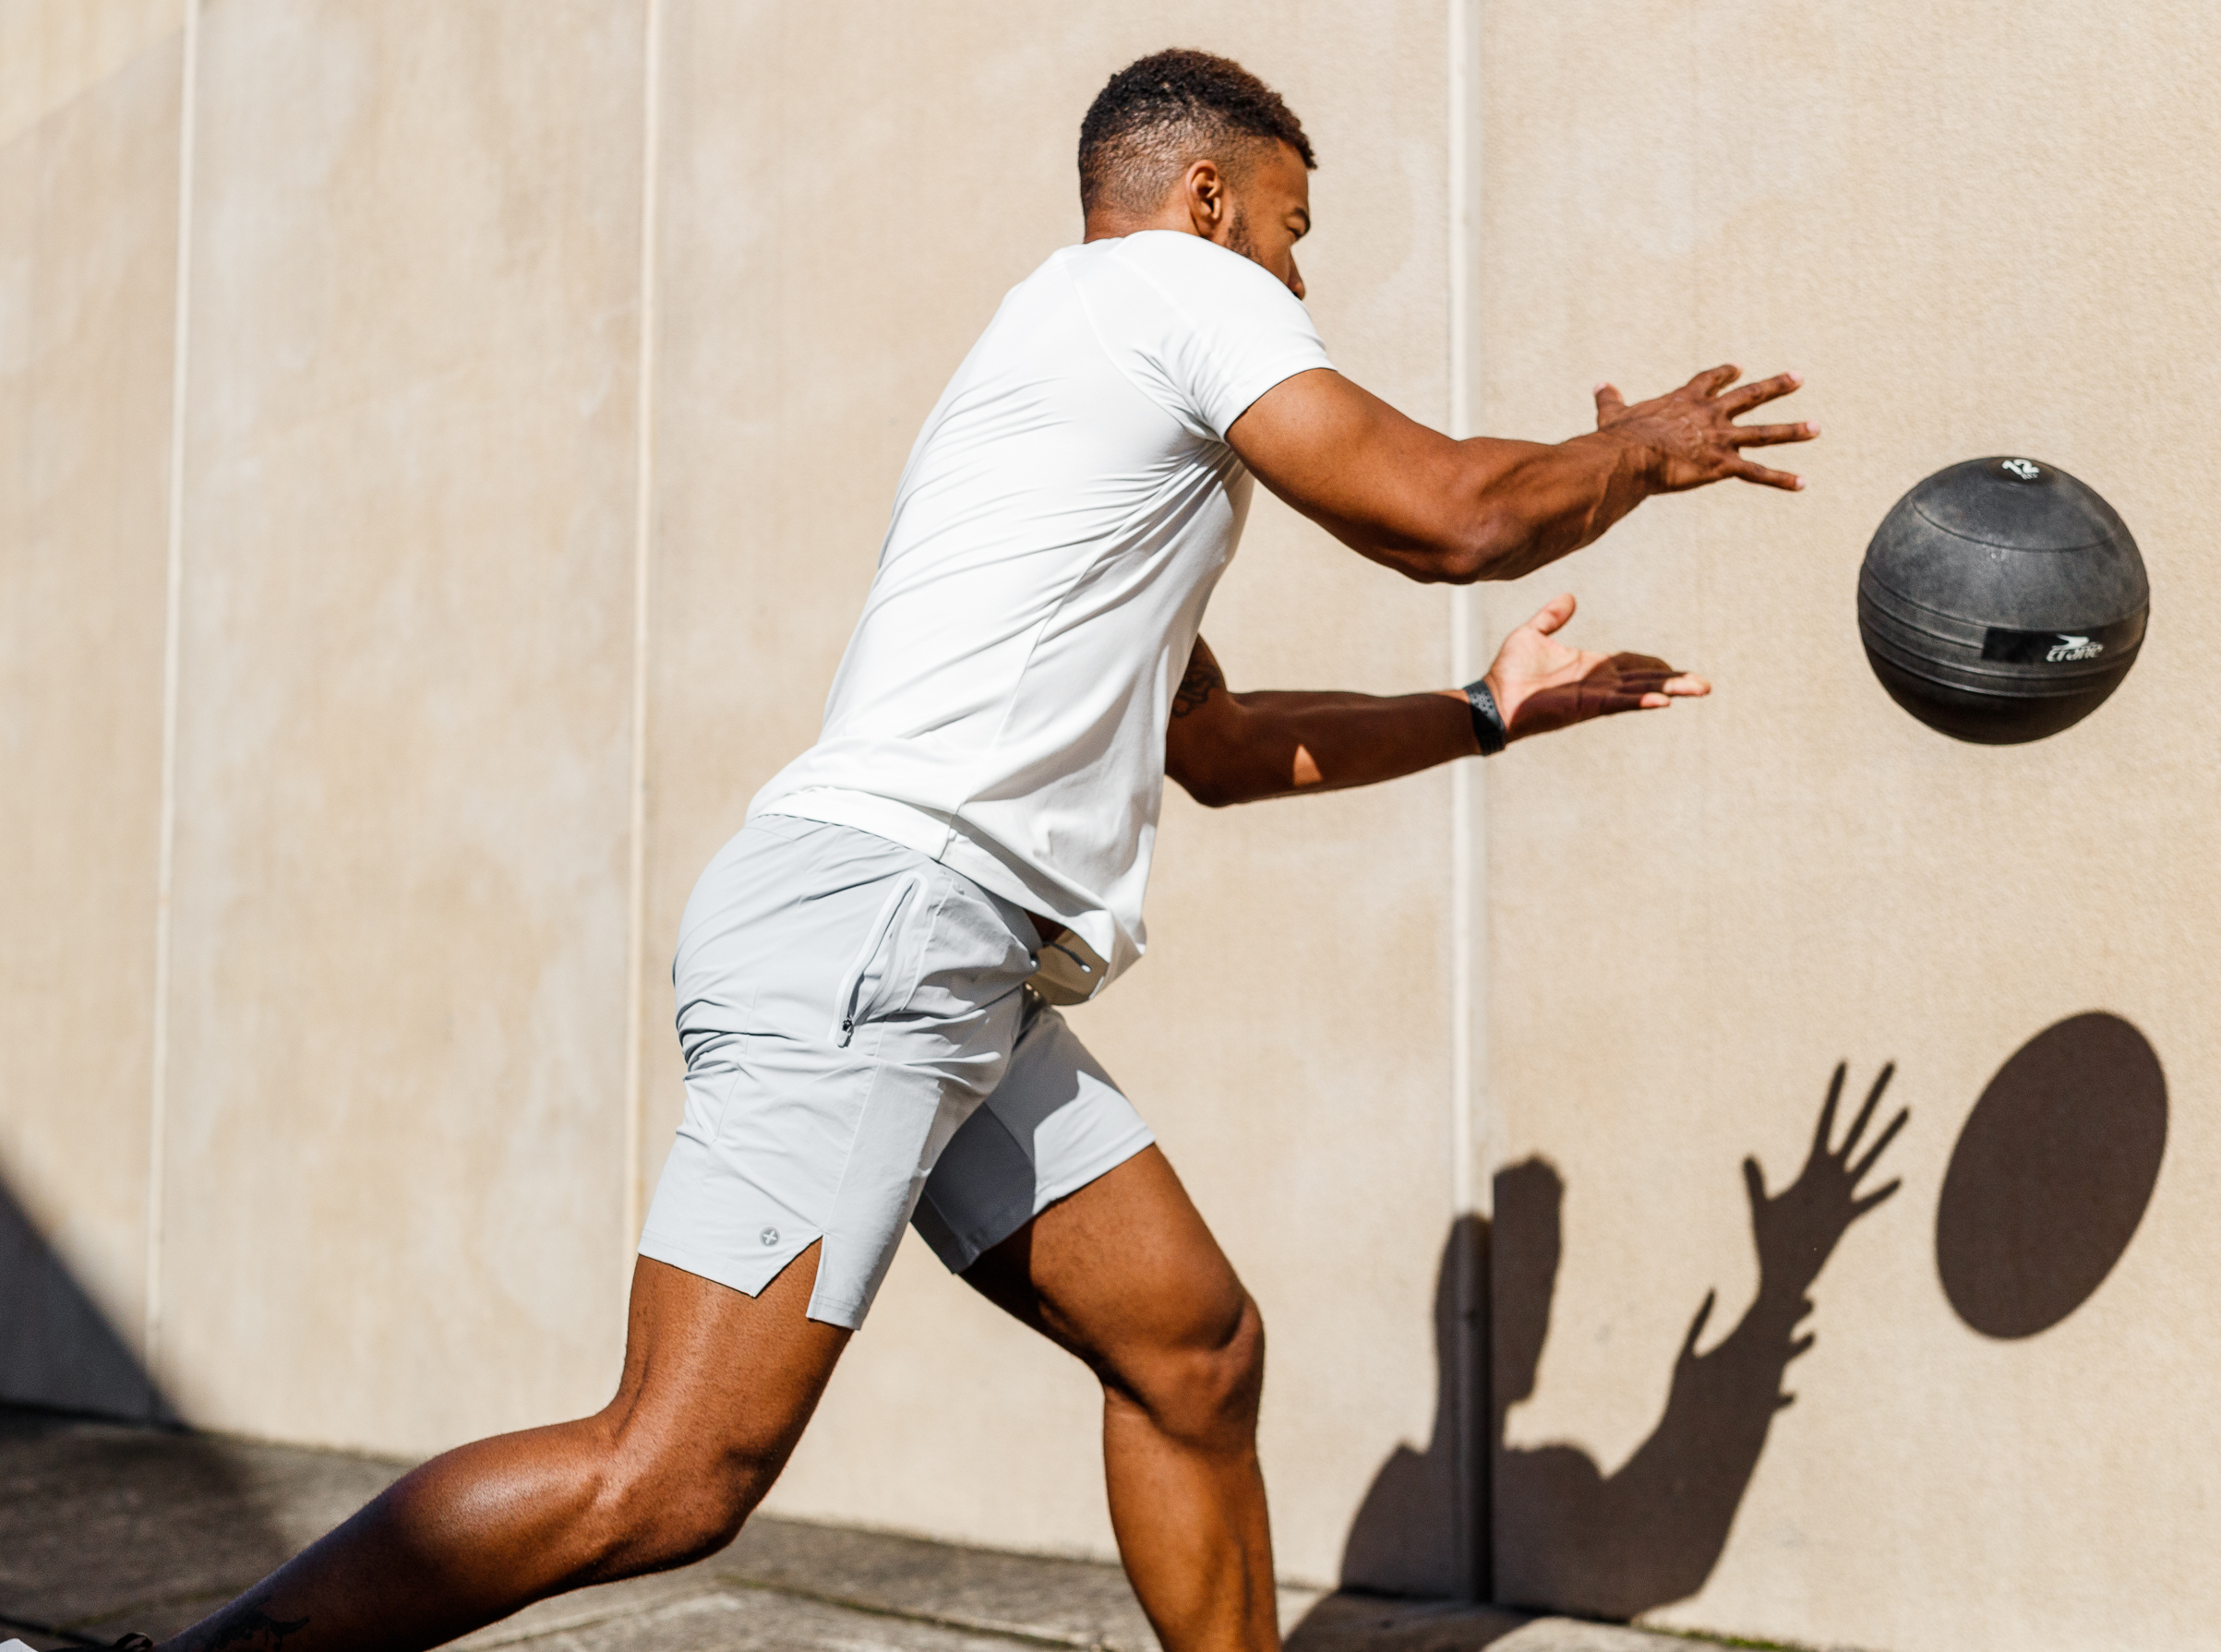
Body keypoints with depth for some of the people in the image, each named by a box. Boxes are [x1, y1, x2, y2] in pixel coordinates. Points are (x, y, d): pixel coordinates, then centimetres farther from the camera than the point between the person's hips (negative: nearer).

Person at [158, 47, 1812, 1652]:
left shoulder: (1066, 362, 30)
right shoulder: (1177, 284, 3)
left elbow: (1219, 743, 35)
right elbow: (1448, 514, -4)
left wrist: (1488, 712, 36)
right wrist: (1639, 449, 16)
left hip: (958, 980, 11)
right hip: (872, 917, -11)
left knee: (1196, 1352, 13)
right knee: (666, 1484, -16)